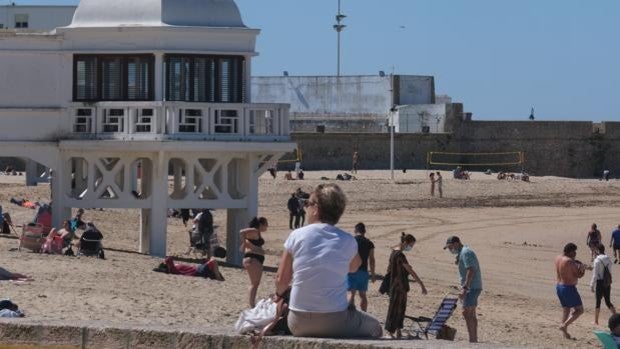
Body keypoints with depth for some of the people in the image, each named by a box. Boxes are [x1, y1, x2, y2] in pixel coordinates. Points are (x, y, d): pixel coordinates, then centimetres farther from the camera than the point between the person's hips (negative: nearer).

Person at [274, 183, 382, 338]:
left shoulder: (297, 236, -3)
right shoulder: (348, 241, -2)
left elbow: (281, 279, 4)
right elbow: (354, 266, 22)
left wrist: (279, 294, 25)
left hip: (299, 324, 1)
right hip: (335, 322, -1)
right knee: (374, 327, 25)